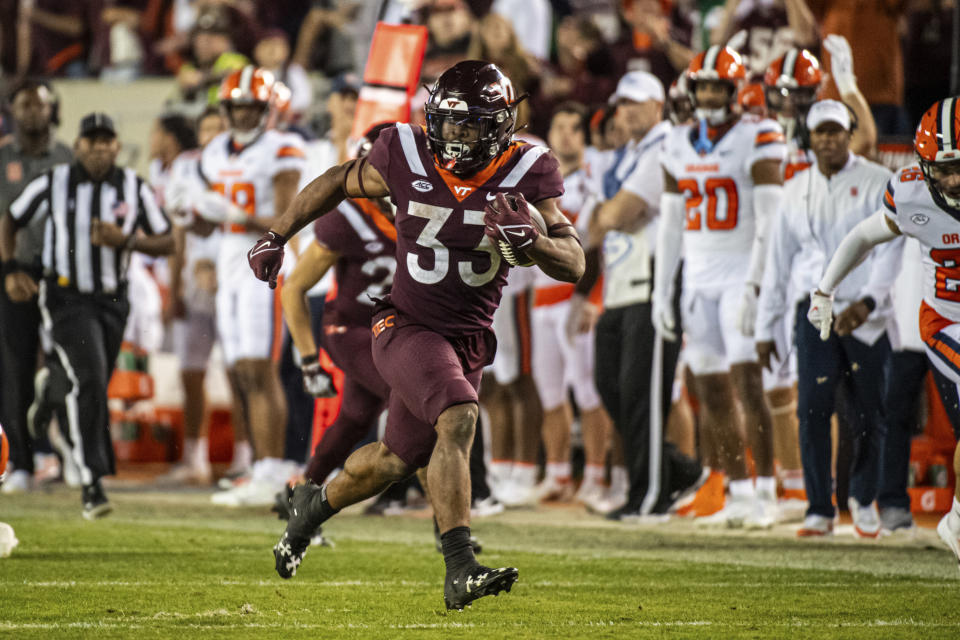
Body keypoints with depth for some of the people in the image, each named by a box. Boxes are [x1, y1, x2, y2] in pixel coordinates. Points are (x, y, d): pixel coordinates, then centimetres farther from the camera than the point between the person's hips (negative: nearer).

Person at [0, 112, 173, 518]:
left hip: (112, 301, 4)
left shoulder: (134, 188, -1)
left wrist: (125, 241, -14)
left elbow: (166, 242, 4)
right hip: (66, 298, -4)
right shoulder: (54, 184, -5)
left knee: (94, 390, 12)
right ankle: (92, 483, -21)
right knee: (89, 380, -20)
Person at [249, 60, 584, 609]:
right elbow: (340, 183, 9)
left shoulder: (526, 171, -10)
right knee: (457, 419, -29)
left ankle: (316, 504, 48)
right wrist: (277, 236, 13)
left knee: (398, 460, 18)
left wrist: (529, 238, -33)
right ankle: (461, 570, -32)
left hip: (470, 338, 4)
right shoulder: (408, 157, -11)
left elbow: (574, 264, -13)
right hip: (408, 327, -3)